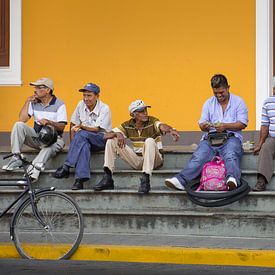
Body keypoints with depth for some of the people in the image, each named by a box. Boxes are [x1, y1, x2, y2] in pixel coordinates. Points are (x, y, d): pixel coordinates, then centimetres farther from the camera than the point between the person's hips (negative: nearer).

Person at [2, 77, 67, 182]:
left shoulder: (59, 104, -5)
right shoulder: (34, 103, 8)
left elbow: (61, 127, -12)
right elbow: (22, 119, -3)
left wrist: (49, 122, -31)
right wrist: (27, 101, -2)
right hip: (36, 137, 5)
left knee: (51, 146, -40)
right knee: (18, 125, -19)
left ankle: (34, 168, -58)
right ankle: (16, 159, -23)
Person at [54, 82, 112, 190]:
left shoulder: (104, 108, -11)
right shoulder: (81, 105, 3)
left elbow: (97, 129, -18)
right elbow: (73, 125, 10)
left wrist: (81, 126, -29)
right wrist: (73, 143, -1)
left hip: (102, 138, -4)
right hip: (85, 140, 4)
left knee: (81, 134, -34)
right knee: (84, 145, -35)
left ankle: (66, 167, -36)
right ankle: (80, 178, -44)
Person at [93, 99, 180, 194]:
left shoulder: (152, 122, -11)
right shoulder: (127, 125, 1)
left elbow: (162, 126, -34)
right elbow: (107, 135, -3)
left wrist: (171, 130, -58)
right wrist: (118, 134, -26)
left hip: (154, 160, -4)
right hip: (137, 161, 4)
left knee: (149, 141, -34)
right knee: (111, 141, -7)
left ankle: (145, 180, -38)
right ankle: (107, 178, -14)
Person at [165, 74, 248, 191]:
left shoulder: (238, 102, 11)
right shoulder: (209, 103, 22)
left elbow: (242, 124, 1)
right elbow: (202, 124, 17)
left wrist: (225, 126, -14)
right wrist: (204, 126, -9)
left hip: (231, 138, -3)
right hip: (210, 137, 3)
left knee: (231, 156, -36)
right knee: (198, 157, -25)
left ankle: (232, 179, -61)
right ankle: (180, 180, -44)